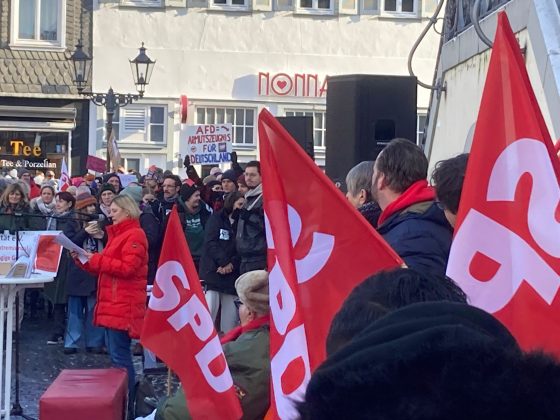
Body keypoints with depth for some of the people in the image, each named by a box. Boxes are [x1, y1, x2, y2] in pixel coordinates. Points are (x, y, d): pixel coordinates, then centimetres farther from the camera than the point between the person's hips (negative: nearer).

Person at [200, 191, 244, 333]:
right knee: (210, 306, -12)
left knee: (230, 311, 0)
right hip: (214, 271, -3)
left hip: (233, 272, 3)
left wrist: (232, 264, -12)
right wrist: (224, 262, -15)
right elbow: (210, 243, -5)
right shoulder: (216, 218, 4)